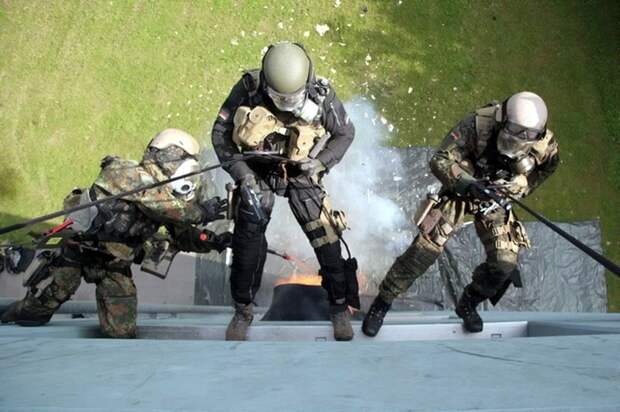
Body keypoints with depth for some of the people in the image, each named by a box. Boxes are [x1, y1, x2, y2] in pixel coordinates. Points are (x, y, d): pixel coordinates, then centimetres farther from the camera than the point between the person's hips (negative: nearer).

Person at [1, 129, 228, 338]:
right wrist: (201, 211, -24)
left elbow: (183, 236, 6)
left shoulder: (167, 194, 1)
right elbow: (173, 208, -35)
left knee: (122, 332, -1)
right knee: (43, 304, 7)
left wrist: (212, 241, -9)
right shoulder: (132, 175, -22)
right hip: (79, 250, -6)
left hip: (115, 263, 7)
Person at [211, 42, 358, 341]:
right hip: (256, 173, 1)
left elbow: (345, 133, -4)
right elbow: (220, 131, -12)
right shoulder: (249, 88, -21)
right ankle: (243, 310, 23)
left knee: (327, 239, -6)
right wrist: (243, 176, -19)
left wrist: (321, 163, -19)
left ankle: (339, 307, 17)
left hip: (300, 175, 0)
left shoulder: (321, 96, -20)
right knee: (247, 242, 1)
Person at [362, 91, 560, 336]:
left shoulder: (545, 144, -21)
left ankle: (467, 305, 24)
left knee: (505, 264, -6)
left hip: (497, 198, 3)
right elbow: (440, 161, -29)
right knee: (424, 251, -11)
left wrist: (516, 193, 2)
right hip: (460, 191, -3)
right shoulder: (478, 125, -32)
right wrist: (468, 184, -44)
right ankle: (382, 304, 6)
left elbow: (545, 169, 5)